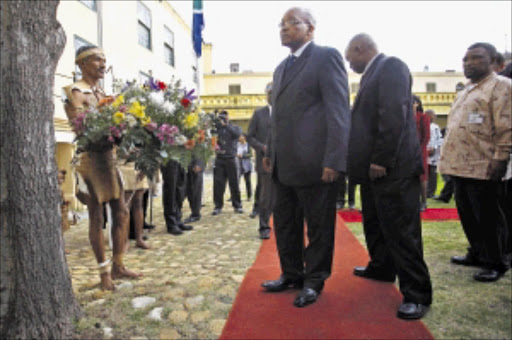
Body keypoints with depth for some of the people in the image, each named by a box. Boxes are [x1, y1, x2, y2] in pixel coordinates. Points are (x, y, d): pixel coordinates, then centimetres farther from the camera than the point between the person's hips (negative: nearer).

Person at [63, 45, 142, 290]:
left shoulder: (103, 93, 17)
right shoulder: (76, 92, -6)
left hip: (110, 157, 8)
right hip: (90, 158, -8)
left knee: (121, 212, 9)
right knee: (96, 217, 1)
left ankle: (118, 266, 22)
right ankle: (104, 272, 12)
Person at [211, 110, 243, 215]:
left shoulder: (235, 128, 8)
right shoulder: (217, 128, 13)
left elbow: (237, 133, -14)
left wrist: (225, 125, -18)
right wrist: (215, 123, -10)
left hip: (230, 159, -1)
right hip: (219, 159, 1)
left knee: (234, 183, 3)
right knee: (218, 183, -1)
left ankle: (237, 205, 11)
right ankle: (218, 206, 6)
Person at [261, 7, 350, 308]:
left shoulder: (326, 57, -4)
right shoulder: (282, 68, 21)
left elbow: (339, 110, -13)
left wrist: (334, 160, -20)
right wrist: (270, 153, 17)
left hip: (314, 164, -8)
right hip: (284, 165, 9)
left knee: (318, 226, 6)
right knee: (285, 223, 16)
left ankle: (314, 281, 22)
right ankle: (292, 274, 33)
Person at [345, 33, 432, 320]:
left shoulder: (391, 66, -10)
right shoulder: (373, 73, 20)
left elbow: (394, 115, -21)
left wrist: (381, 161, -22)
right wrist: (367, 163, 17)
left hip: (393, 168, -10)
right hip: (374, 167, 10)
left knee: (400, 231, -5)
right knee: (375, 224, 21)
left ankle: (417, 295, 5)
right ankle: (382, 268, 40)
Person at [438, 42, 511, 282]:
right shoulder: (466, 92, 22)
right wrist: (448, 159, 18)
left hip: (482, 168, -9)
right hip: (460, 166, 9)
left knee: (488, 218, -1)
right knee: (467, 215, 16)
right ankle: (476, 254, 30)